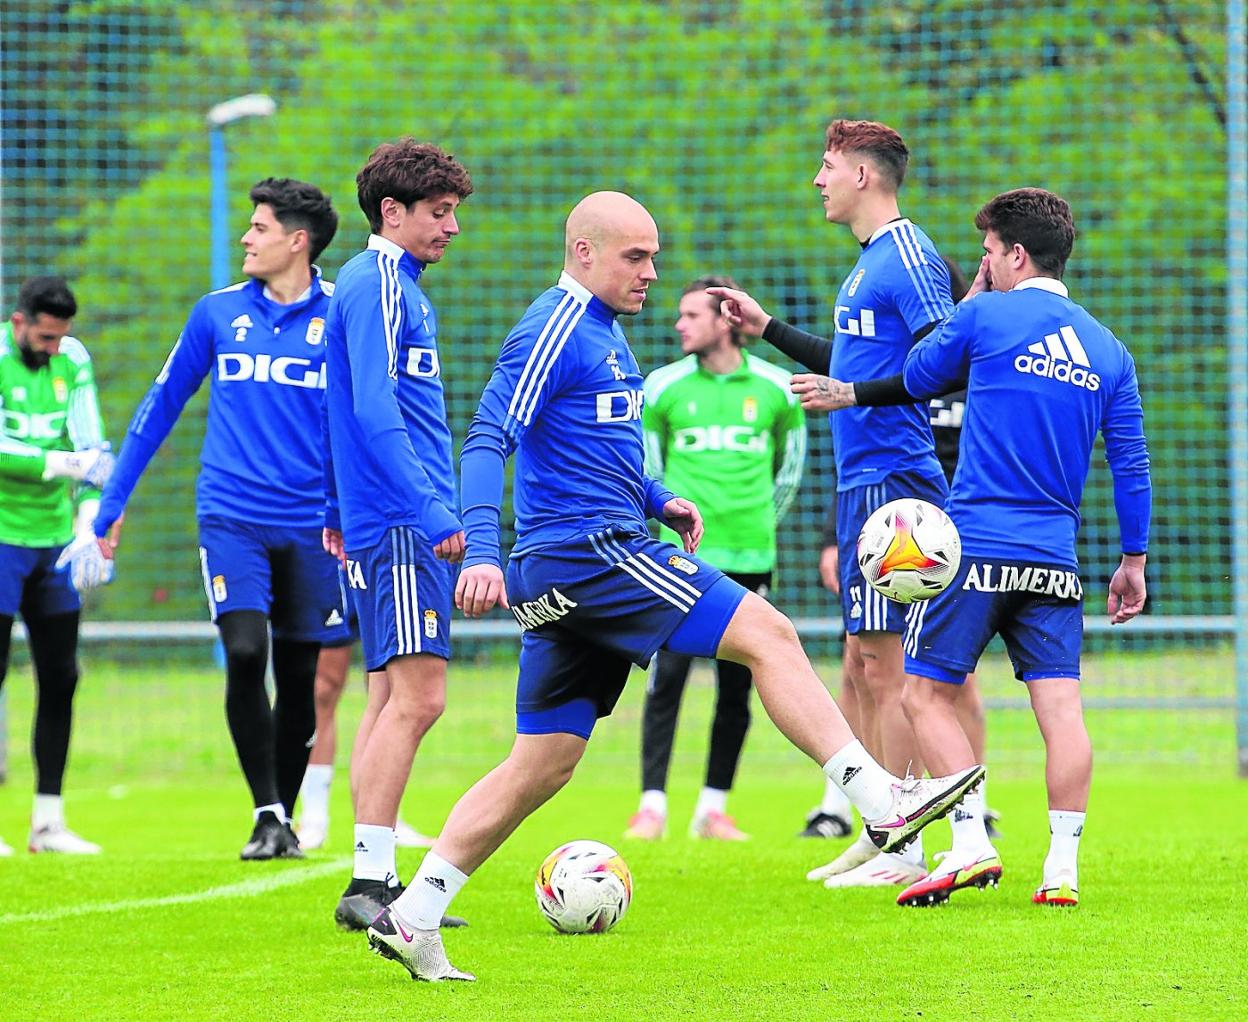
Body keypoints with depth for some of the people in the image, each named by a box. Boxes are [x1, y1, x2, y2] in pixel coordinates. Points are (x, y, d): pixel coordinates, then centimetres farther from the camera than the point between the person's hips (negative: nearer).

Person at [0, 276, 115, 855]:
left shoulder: (72, 361, 5)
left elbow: (92, 448, 1)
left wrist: (89, 529, -10)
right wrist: (65, 463, -22)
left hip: (53, 542, 6)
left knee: (60, 677, 5)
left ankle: (49, 822, 12)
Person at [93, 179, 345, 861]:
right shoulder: (218, 312, 6)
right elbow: (159, 408, 14)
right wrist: (108, 507, 13)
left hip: (311, 524, 0)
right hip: (230, 516, 0)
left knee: (298, 681, 5)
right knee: (244, 655, -18)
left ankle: (285, 818, 21)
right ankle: (266, 816, -11)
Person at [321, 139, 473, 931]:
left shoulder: (398, 284, 20)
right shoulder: (378, 284, -11)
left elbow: (360, 411, 27)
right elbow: (377, 413, -21)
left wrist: (337, 511, 30)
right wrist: (435, 514, -25)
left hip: (387, 522, 10)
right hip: (402, 522, -10)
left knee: (393, 696, 9)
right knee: (416, 695, -14)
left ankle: (379, 890, 11)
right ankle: (370, 883, -16)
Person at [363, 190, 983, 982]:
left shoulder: (603, 331, 21)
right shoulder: (556, 329, -10)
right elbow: (490, 441, -18)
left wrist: (659, 502, 16)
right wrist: (482, 553, -28)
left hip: (563, 575, 10)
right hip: (588, 552, -10)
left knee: (543, 763, 9)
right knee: (766, 633, -11)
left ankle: (411, 918, 6)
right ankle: (881, 800, -13)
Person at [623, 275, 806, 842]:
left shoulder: (775, 388, 3)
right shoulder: (664, 387, 2)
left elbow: (789, 466, 18)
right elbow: (647, 466, 14)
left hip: (750, 559, 1)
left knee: (738, 688, 3)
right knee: (667, 678, -9)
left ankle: (714, 809, 12)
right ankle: (652, 806, -6)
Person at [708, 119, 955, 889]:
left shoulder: (909, 256, -12)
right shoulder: (872, 261, 18)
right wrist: (769, 329, 33)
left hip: (893, 477, -10)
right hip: (864, 482, 10)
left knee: (887, 663, -9)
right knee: (863, 665, 12)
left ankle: (905, 850, -8)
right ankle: (878, 834, 17)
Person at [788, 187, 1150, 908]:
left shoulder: (987, 316, -3)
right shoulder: (1108, 350, 11)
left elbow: (918, 377, 14)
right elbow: (1132, 465, 11)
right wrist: (1134, 560, 17)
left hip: (976, 549, -4)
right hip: (1055, 564, 5)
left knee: (929, 694, 3)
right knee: (1061, 706, -1)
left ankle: (972, 847, -9)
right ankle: (1063, 869, -7)